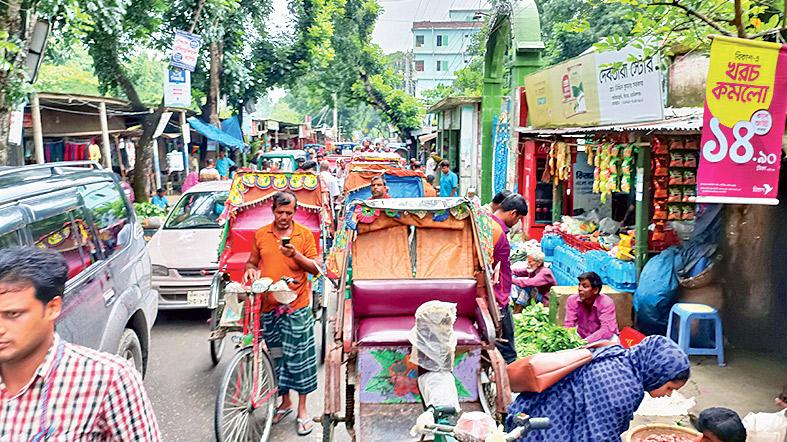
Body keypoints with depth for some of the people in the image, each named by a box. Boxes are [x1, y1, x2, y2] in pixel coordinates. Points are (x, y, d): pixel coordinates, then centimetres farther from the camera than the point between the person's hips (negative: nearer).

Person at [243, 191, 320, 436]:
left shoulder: (305, 234, 0)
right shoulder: (260, 235, 7)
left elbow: (315, 268, -1)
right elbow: (252, 261, 18)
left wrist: (296, 255, -17)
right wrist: (250, 269, -5)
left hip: (296, 306, -3)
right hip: (268, 306, 3)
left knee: (299, 356, 0)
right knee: (276, 356, 12)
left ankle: (302, 409, 13)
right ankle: (285, 401, 30)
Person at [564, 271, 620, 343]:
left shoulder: (606, 303, -22)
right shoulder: (572, 300, -13)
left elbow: (607, 330, -31)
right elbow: (569, 325, -13)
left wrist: (585, 341, -42)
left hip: (603, 339, -2)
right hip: (581, 337, 2)